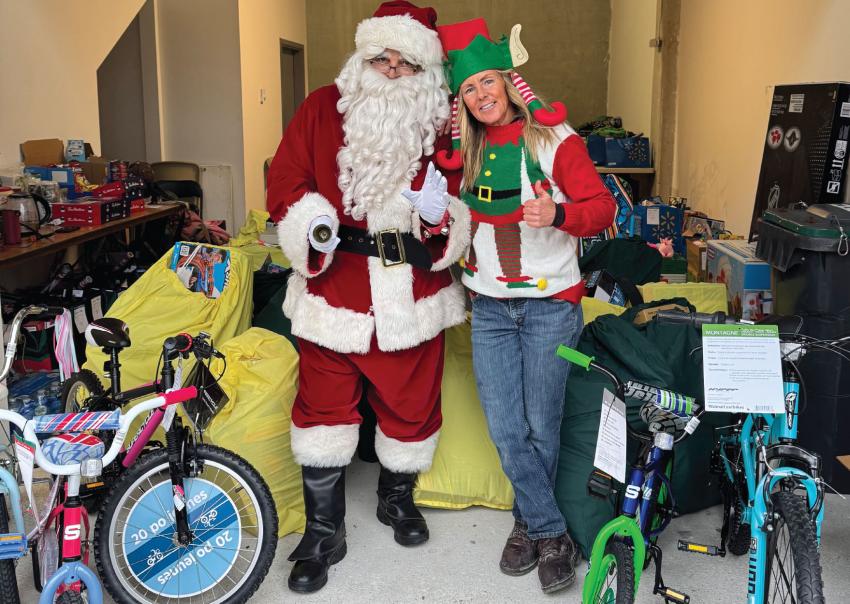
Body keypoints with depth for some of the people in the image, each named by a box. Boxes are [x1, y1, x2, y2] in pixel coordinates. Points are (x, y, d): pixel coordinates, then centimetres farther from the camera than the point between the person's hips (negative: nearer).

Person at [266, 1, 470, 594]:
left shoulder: (444, 125, 3)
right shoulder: (323, 109, 1)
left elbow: (468, 203, 3)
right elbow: (285, 182, 1)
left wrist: (442, 211, -19)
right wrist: (312, 226, -17)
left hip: (413, 292, 1)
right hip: (334, 285, -1)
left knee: (412, 402, 13)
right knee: (324, 406, 3)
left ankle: (398, 497, 41)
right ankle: (323, 531, 20)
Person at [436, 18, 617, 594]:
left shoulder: (552, 137, -7)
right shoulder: (463, 148, 7)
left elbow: (603, 206, -11)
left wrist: (558, 214, -30)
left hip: (550, 305, -4)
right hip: (490, 308, 4)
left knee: (541, 428, 6)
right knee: (506, 431, 2)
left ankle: (530, 523, 27)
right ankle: (553, 535, 17)